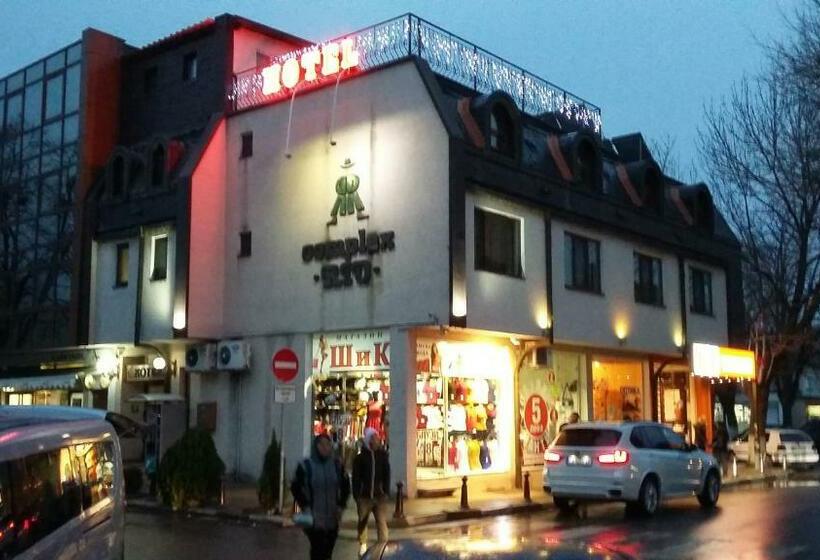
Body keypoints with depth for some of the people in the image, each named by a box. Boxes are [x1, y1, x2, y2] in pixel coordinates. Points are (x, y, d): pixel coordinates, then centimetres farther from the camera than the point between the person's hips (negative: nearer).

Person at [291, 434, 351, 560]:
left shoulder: (337, 465, 4)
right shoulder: (306, 466, -5)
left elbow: (346, 487, 14)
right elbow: (295, 487, 2)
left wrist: (341, 506, 4)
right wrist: (305, 506, -6)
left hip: (332, 518, 3)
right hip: (314, 518, -3)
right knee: (317, 550, -8)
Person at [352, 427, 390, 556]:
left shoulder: (383, 455, 3)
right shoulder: (360, 457, -3)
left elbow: (387, 475, 6)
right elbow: (356, 477, -3)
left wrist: (386, 492, -1)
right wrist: (356, 494, -7)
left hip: (379, 495, 1)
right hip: (364, 496, 0)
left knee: (382, 522, -6)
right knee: (362, 522, 11)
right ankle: (363, 544, 27)